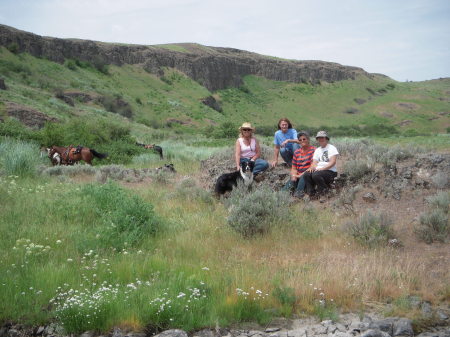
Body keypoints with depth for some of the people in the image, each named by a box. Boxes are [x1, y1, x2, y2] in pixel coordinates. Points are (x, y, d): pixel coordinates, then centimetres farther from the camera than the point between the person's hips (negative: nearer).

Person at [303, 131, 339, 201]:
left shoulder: (332, 148, 2)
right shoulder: (317, 150, 22)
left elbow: (333, 162, -10)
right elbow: (314, 162, 11)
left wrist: (322, 168, -23)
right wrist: (311, 167, -14)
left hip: (330, 172, -5)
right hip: (318, 170, 6)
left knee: (316, 175, -35)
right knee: (306, 174, -24)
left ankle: (322, 194, -16)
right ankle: (310, 194, -14)